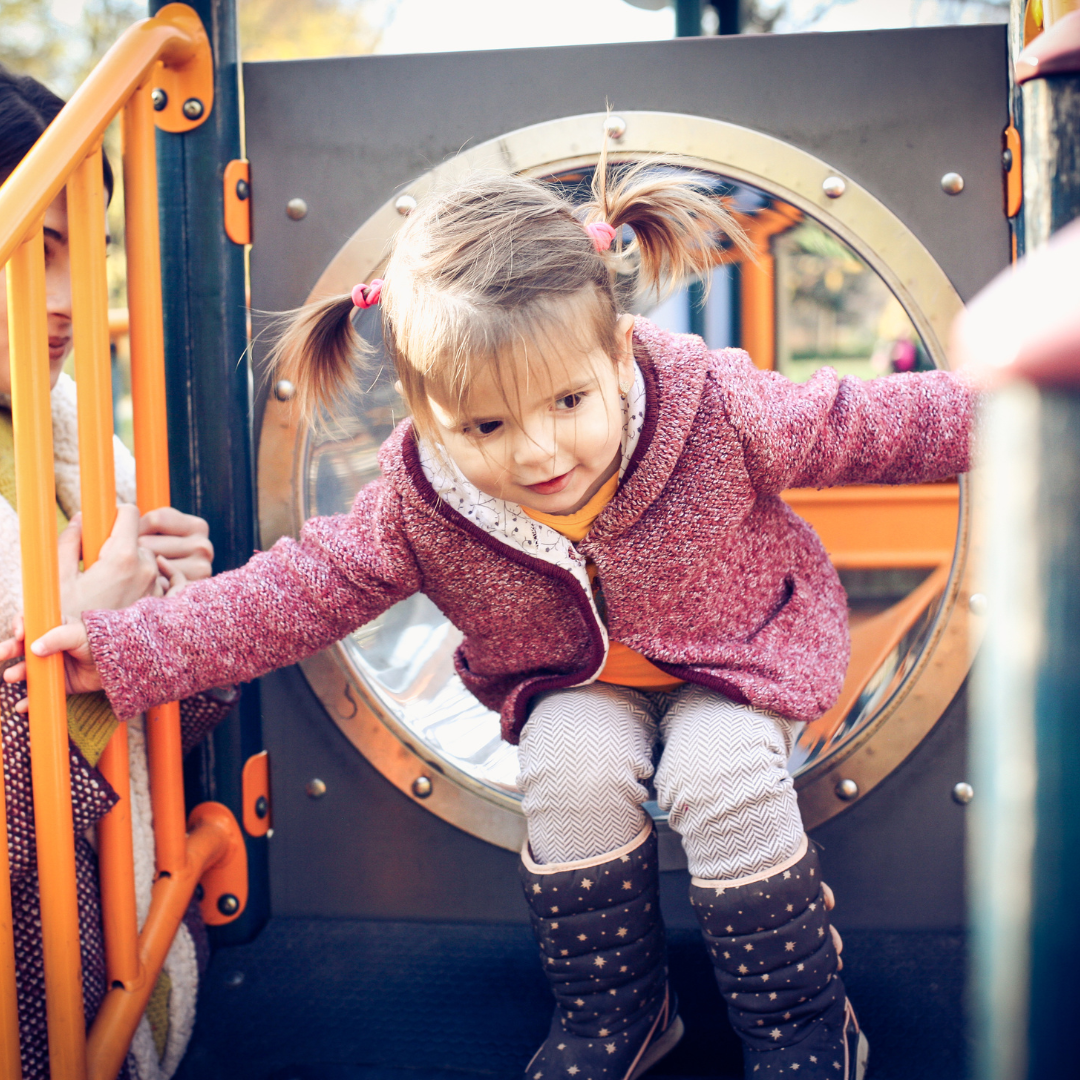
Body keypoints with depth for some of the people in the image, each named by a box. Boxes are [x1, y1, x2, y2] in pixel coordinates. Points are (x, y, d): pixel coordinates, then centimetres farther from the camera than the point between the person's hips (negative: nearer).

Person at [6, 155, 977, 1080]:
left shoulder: (716, 409, -29)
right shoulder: (421, 500, -24)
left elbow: (863, 425, -17)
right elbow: (305, 587, -16)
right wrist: (129, 649, -23)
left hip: (736, 652, -1)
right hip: (575, 681, 2)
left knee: (717, 773, -27)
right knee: (574, 765, -27)